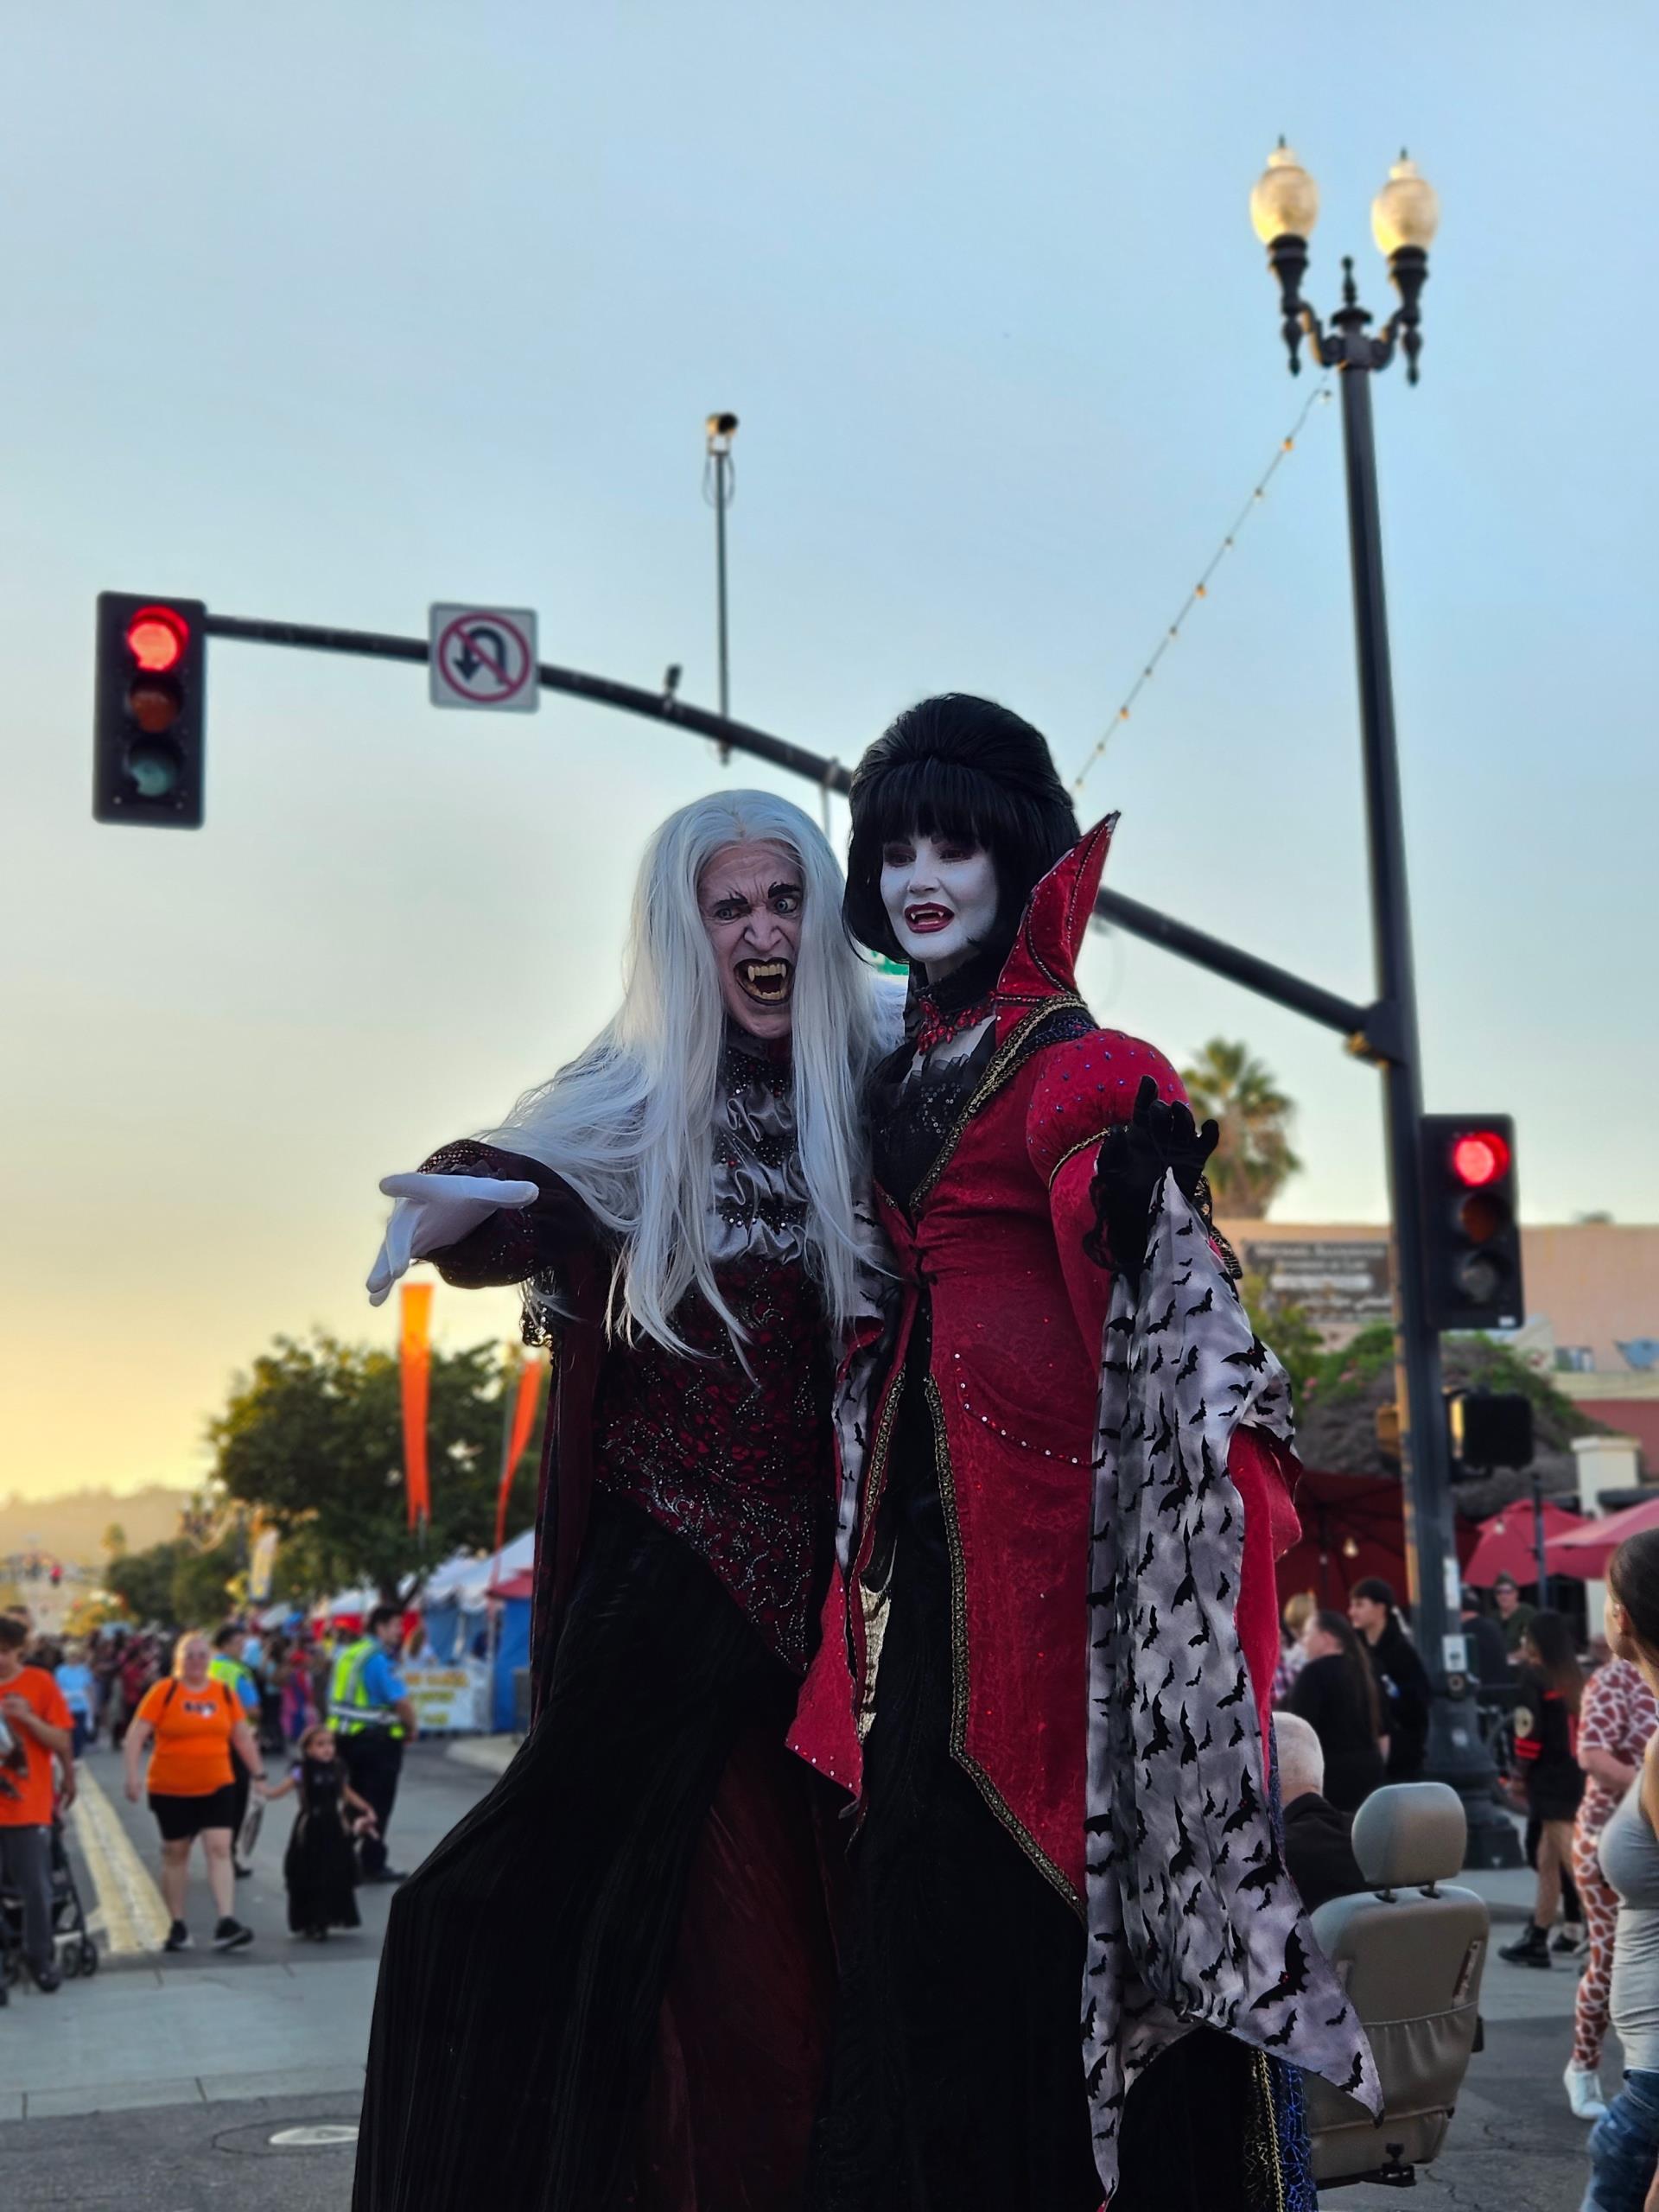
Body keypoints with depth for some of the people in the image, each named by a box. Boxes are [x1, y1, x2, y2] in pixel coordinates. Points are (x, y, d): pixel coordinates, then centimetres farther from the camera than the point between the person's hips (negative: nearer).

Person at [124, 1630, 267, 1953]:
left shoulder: (224, 1692, 4)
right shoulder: (164, 1691, -7)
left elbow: (242, 1736, 11)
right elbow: (136, 1734, -9)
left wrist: (257, 1773, 10)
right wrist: (133, 1775, -17)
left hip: (217, 1787, 2)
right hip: (171, 1789, -2)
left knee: (219, 1848, -9)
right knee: (175, 1854, 8)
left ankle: (226, 1922, -13)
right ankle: (178, 1926, 20)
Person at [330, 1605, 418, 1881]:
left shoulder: (348, 1654, 11)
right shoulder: (379, 1659, -17)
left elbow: (336, 1696, 16)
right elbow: (401, 1701, -23)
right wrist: (411, 1729, -5)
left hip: (347, 1736, 9)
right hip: (377, 1739, -9)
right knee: (378, 1804, 0)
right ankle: (373, 1865, 4)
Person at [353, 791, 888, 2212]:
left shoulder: (875, 1092, 5)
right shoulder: (637, 1103, 2)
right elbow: (528, 1185, -14)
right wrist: (471, 1203, -35)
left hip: (818, 1561, 1)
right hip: (666, 1557, -1)